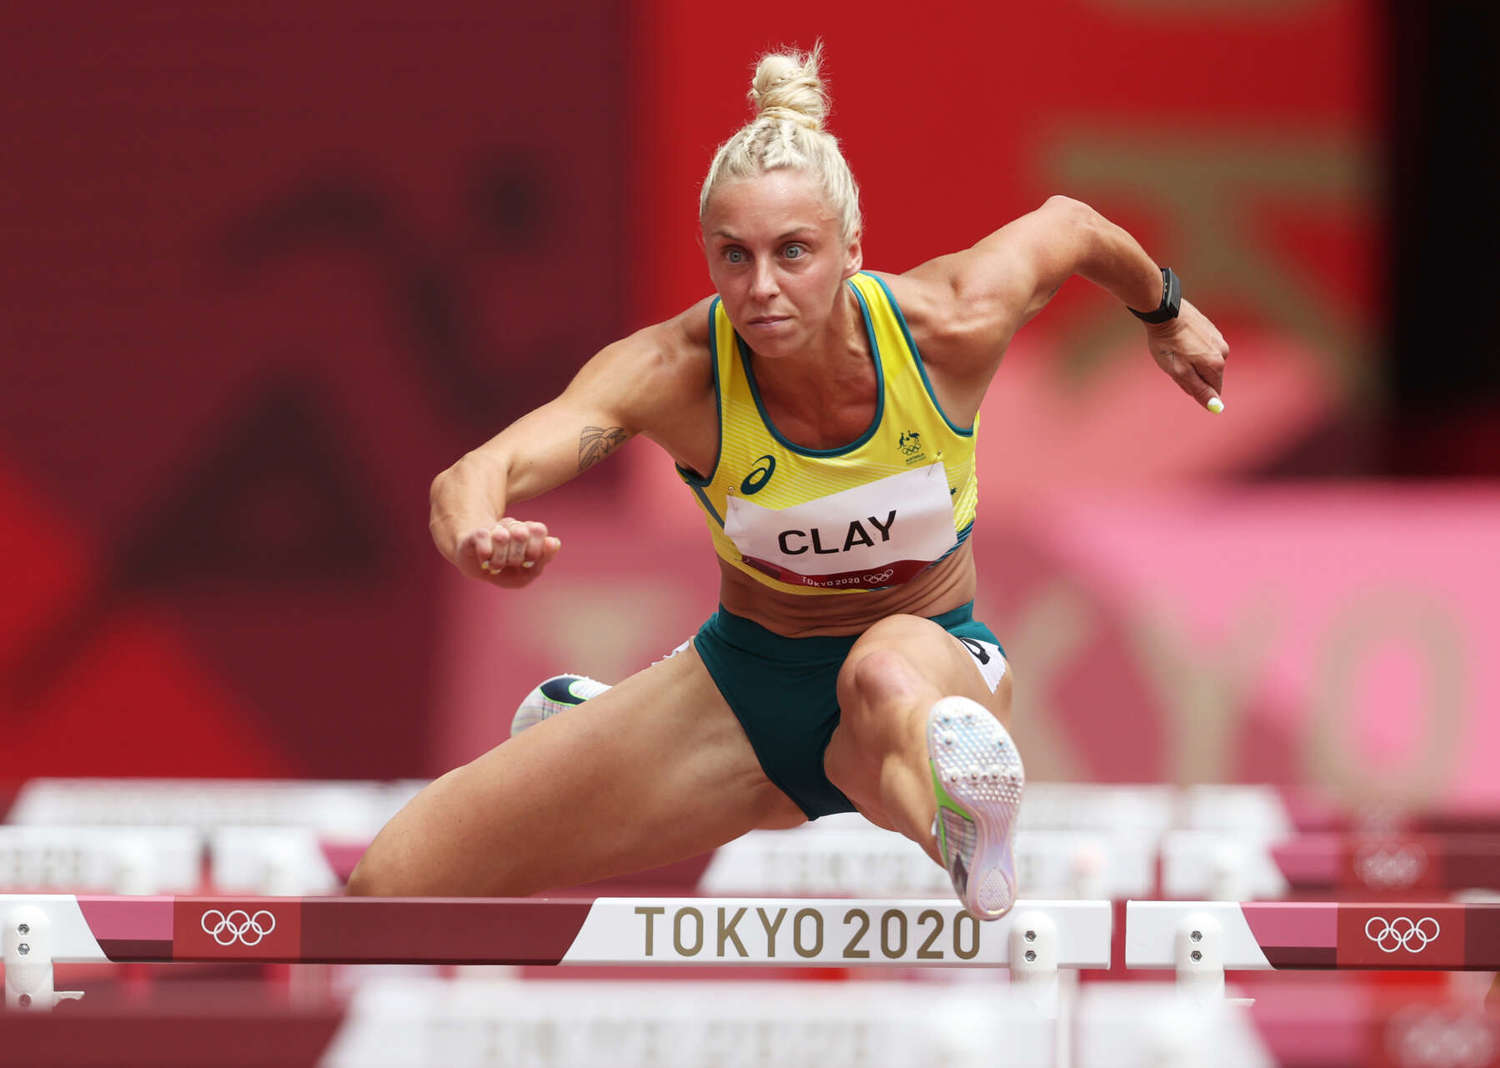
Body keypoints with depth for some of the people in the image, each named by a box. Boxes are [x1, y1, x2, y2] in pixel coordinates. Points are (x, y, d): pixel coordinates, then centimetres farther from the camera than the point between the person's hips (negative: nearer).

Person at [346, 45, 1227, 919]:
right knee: (392, 883, -2)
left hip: (936, 671, -2)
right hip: (745, 680, 3)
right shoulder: (672, 371, -23)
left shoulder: (952, 327, -21)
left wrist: (1164, 313, 23)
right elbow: (479, 473, -38)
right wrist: (478, 539, -63)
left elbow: (1069, 225, 2)